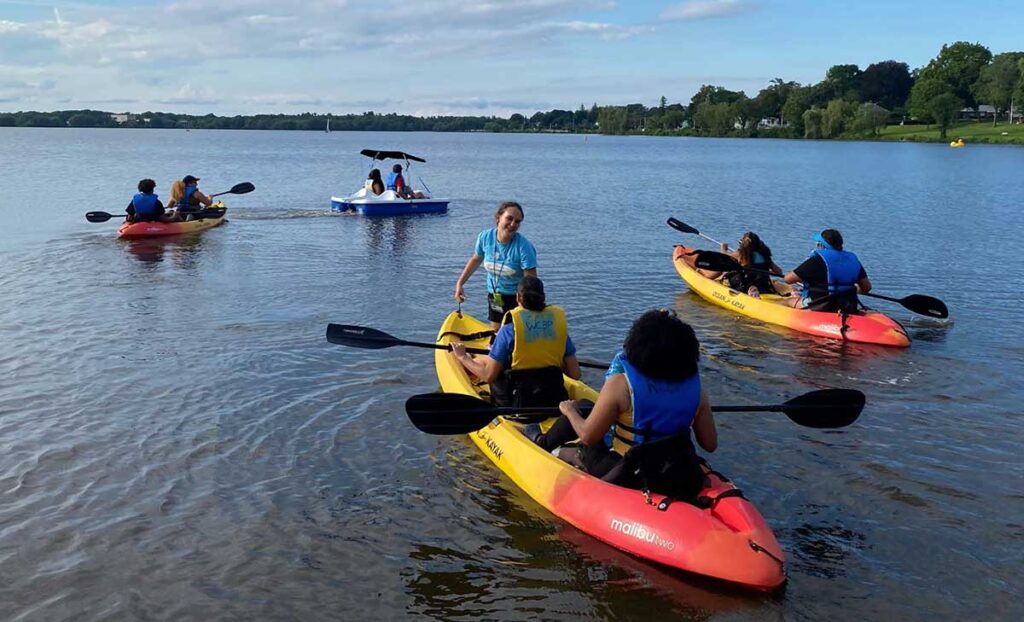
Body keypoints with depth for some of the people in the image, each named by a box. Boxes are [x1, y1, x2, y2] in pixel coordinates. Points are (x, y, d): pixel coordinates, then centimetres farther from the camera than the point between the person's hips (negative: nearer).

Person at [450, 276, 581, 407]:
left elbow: (489, 376, -10)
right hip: (555, 400, 3)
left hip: (517, 402, -3)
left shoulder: (510, 328, -12)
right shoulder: (559, 320, -2)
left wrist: (462, 357, 6)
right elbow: (575, 374, -1)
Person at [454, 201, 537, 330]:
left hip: (517, 298, -5)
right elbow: (476, 260, 10)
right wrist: (460, 283, 8)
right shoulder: (485, 237, -10)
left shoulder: (524, 247, -24)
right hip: (494, 296, 5)